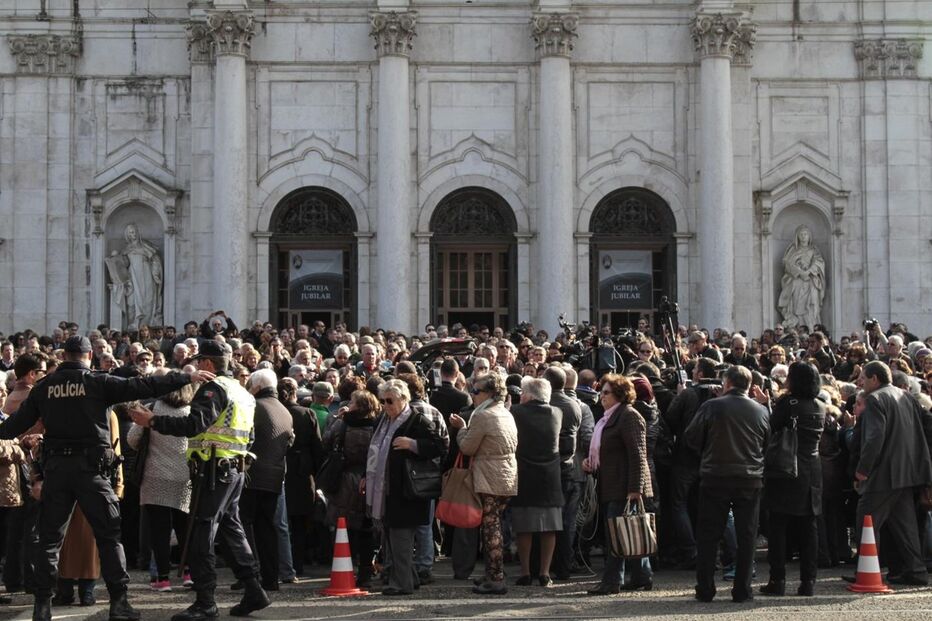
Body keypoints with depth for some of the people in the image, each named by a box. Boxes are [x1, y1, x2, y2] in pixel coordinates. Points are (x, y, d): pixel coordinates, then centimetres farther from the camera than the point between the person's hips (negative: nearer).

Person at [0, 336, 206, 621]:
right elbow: (142, 386, -7)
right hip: (90, 466, -3)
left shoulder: (45, 387, 6)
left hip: (56, 466, 3)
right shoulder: (98, 382, -3)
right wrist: (187, 377, -3)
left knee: (49, 537, 10)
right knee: (109, 535, 5)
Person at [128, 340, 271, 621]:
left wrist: (153, 421, -25)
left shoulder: (213, 388, -11)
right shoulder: (240, 391, 19)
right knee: (232, 528, 17)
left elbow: (194, 424, -25)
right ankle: (253, 591, 18)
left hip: (216, 469, -10)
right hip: (235, 468, 10)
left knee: (201, 535, -9)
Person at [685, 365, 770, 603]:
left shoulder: (711, 407, -7)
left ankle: (705, 590, 6)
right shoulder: (760, 411, 1)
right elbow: (769, 443, 9)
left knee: (708, 535, 5)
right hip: (750, 479, 2)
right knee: (746, 536, 8)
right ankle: (742, 590, 7)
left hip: (715, 478, -2)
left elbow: (691, 438, -2)